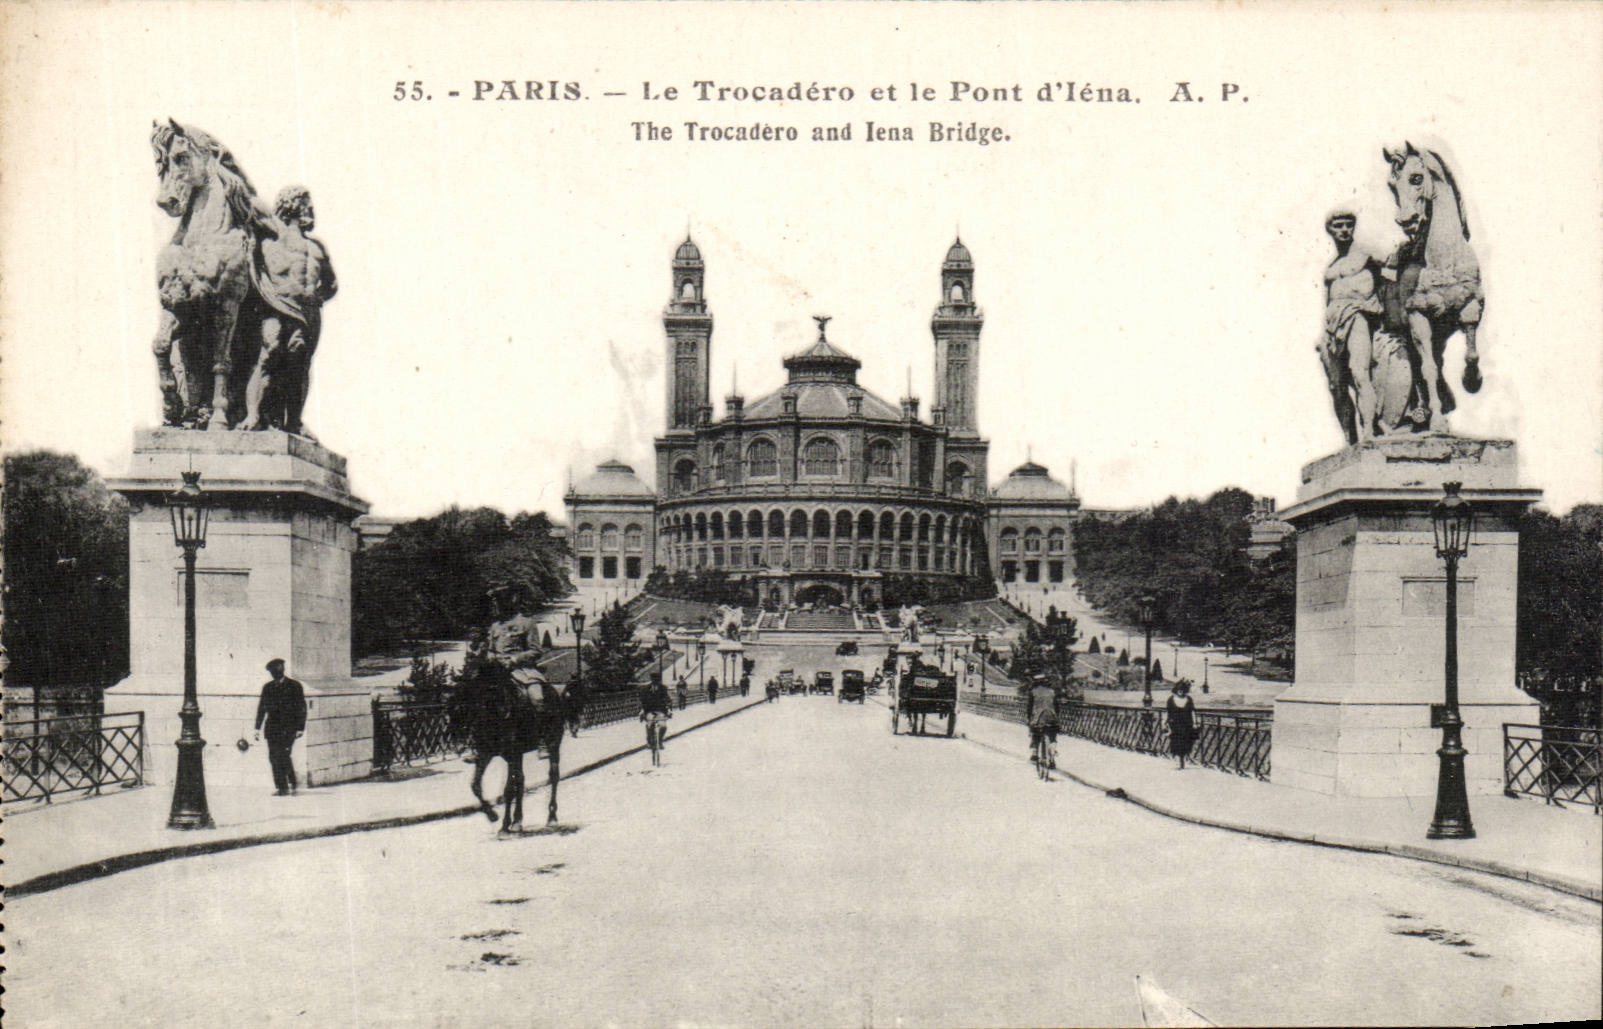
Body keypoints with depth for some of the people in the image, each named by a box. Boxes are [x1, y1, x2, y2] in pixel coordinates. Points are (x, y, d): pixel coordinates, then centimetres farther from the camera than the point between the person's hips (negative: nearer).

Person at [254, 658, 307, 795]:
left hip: (288, 728, -4)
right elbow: (261, 707, 17)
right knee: (273, 757, -2)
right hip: (272, 727, 4)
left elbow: (302, 708, 1)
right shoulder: (267, 687, 14)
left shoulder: (294, 686, 2)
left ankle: (290, 785, -3)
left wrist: (300, 728, -6)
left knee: (283, 755, -15)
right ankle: (279, 787, 4)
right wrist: (258, 728, 10)